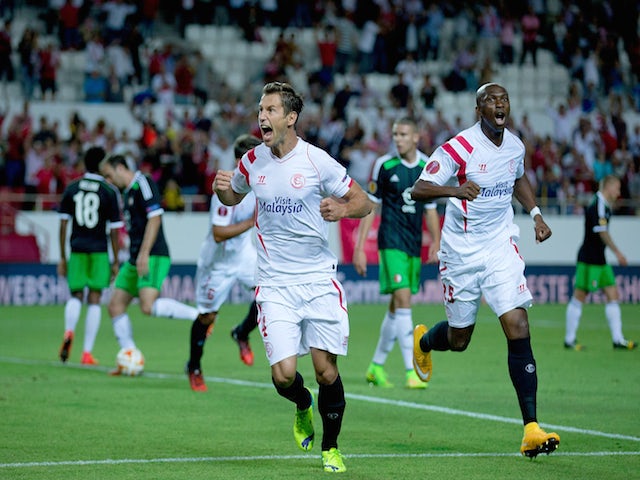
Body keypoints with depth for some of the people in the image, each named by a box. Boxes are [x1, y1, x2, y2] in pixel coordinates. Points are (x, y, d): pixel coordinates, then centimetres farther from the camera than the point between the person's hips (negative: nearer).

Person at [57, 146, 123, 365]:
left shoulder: (71, 189, 5)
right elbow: (114, 230, -3)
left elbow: (63, 224, 5)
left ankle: (69, 331, -17)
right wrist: (116, 262, 4)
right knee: (94, 300, 4)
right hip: (99, 252, -2)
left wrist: (62, 258, 11)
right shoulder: (109, 192, -2)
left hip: (76, 250, 2)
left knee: (75, 296, 14)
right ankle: (87, 353, 1)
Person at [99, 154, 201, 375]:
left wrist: (144, 254, -22)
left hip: (153, 257, -10)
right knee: (115, 306, 6)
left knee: (148, 306, -26)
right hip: (136, 258, 10)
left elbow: (154, 218, -18)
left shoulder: (143, 184, -10)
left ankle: (199, 315, -18)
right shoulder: (127, 192, 19)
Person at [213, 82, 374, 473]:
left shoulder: (317, 161, -7)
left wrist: (342, 209, -22)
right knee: (284, 374, -10)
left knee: (326, 370, -4)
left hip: (319, 280, -2)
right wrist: (222, 188, -1)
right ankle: (304, 406, 27)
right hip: (275, 285, 2)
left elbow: (363, 202, 0)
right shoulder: (253, 161, 3)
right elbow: (233, 198, 22)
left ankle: (331, 448, 18)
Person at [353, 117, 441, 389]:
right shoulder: (384, 165, -5)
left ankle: (377, 366, 25)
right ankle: (411, 372, -18)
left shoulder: (428, 167, 6)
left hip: (415, 244, 5)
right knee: (403, 301, -16)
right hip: (391, 241, -5)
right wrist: (359, 248, -4)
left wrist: (436, 243, 4)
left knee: (396, 307, 11)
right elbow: (370, 206, -1)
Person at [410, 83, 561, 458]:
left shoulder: (516, 146, 3)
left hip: (501, 248, 3)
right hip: (461, 253, -3)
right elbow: (418, 189, -19)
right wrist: (452, 189, -39)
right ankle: (423, 341, 50)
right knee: (459, 340, 10)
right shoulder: (458, 148, -15)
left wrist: (536, 213, 10)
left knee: (518, 327, -13)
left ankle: (532, 429, -15)